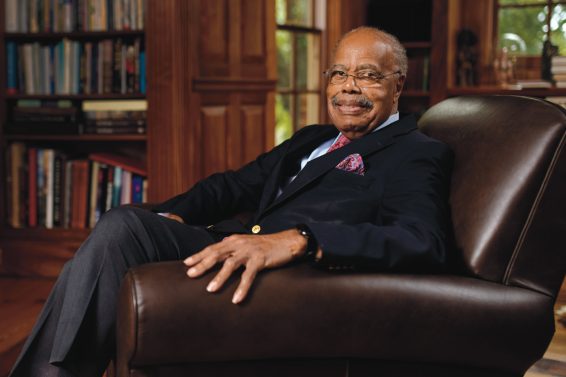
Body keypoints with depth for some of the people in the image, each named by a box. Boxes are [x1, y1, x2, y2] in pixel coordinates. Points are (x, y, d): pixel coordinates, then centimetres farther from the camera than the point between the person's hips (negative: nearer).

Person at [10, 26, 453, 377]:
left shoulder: (417, 153, 2)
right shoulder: (311, 139, 28)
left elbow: (423, 240, -18)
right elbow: (237, 184, 23)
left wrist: (295, 240, -32)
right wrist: (172, 216, 0)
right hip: (240, 249, 8)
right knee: (124, 223, -14)